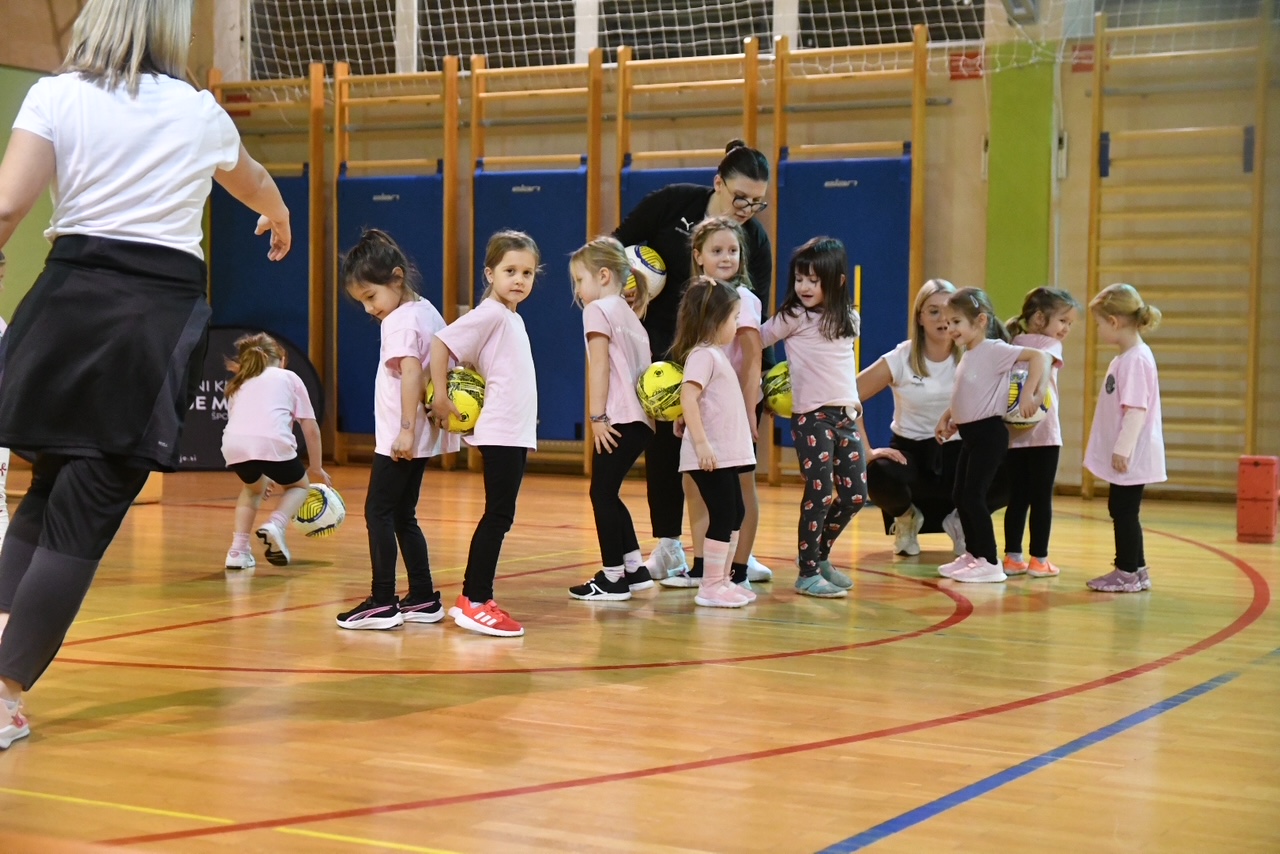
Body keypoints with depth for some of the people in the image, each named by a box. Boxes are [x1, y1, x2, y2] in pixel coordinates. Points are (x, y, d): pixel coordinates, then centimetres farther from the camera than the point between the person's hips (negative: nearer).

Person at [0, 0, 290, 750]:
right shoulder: (200, 112, 11)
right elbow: (252, 181, 34)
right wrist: (278, 219, 55)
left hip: (71, 297, 1)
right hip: (163, 309, -1)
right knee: (84, 515, 0)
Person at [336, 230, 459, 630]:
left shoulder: (400, 321, -15)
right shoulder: (428, 311, 13)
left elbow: (411, 373, -25)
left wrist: (406, 429, -28)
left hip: (400, 438, -10)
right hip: (420, 436, 10)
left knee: (378, 512, -6)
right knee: (403, 515, 14)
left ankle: (383, 603, -7)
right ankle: (423, 599, 15)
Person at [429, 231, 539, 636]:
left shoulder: (512, 319, 16)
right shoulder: (489, 314, -10)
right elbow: (441, 344, -16)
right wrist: (441, 399, -14)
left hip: (517, 433, 9)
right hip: (500, 432, -9)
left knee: (500, 517, 11)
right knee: (498, 516, -7)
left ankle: (471, 598, 18)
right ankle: (475, 604, -1)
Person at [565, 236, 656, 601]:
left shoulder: (598, 309, -5)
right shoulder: (629, 312, 21)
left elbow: (600, 365, -12)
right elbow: (642, 366, 16)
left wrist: (597, 416, -14)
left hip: (620, 418, -9)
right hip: (641, 418, 9)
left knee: (602, 493, -1)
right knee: (607, 492, 16)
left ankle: (612, 577, 3)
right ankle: (635, 569, 19)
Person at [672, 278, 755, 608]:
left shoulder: (717, 354, 16)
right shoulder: (703, 355, -14)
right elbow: (688, 398, -24)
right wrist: (701, 444, -27)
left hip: (726, 453, 10)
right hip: (710, 455, -10)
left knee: (735, 513, 15)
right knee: (723, 516, -6)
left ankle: (723, 579, 24)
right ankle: (710, 586, 2)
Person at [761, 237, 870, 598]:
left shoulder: (848, 319, 12)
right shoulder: (793, 317, -2)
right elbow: (757, 339, 3)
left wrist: (854, 402, 13)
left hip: (846, 415, 6)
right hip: (812, 418, -5)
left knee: (855, 495, 6)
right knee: (819, 495, -7)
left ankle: (820, 555, 26)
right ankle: (807, 573, 5)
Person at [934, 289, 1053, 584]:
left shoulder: (993, 350, -15)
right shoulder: (968, 356, 12)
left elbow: (1038, 356, -24)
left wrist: (1028, 394, -27)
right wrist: (947, 418, 15)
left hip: (988, 434, -9)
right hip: (970, 435, 9)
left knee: (973, 496, -9)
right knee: (960, 495, 13)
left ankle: (990, 562, -2)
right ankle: (972, 555, 24)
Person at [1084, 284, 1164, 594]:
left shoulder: (1136, 359, -19)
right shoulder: (1126, 356, 13)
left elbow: (1137, 409, -24)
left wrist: (1123, 448, -23)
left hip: (1131, 457, -10)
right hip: (1126, 454, 10)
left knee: (1124, 510, -2)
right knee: (1120, 509, 17)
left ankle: (1129, 572, 6)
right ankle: (1134, 568, 26)